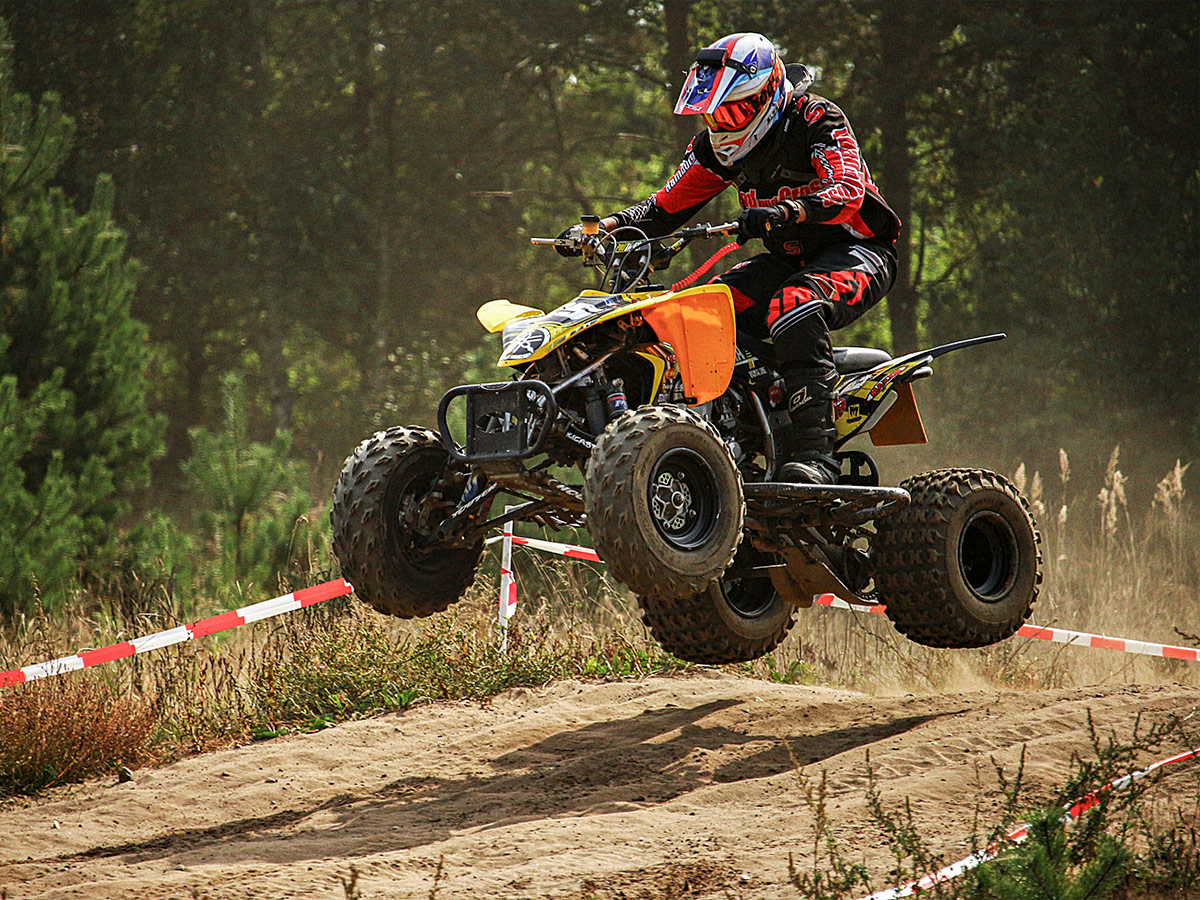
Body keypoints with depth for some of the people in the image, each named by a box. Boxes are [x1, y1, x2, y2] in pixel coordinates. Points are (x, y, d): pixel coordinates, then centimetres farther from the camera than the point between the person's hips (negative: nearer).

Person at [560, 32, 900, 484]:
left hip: (857, 251, -8)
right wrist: (606, 225, -9)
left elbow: (847, 191, -31)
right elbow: (667, 206, 9)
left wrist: (783, 212, -48)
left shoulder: (817, 121, -16)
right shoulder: (717, 145, 5)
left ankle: (815, 451, -41)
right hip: (789, 260, 8)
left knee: (793, 309, -37)